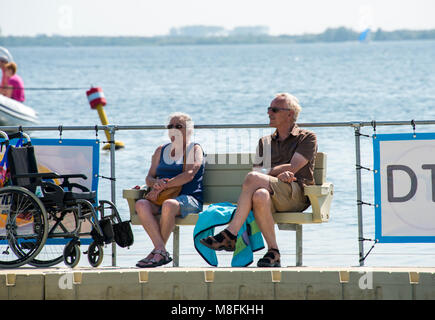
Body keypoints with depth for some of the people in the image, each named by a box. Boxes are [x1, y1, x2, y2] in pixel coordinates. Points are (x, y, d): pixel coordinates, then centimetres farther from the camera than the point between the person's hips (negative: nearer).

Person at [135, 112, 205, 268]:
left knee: (168, 205, -39)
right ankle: (161, 251, -36)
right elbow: (149, 177, 18)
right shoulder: (161, 151, 24)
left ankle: (157, 251, -24)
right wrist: (155, 183, -8)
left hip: (189, 199, -5)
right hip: (162, 198, 5)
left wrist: (164, 186, -16)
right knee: (141, 204, -28)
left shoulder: (194, 149, 8)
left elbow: (189, 175, -9)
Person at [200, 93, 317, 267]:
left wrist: (268, 172, 0)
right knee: (260, 196, -37)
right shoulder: (265, 142, 27)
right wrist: (279, 175, -9)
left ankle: (230, 235, -34)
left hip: (297, 194, -4)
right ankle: (273, 253, -35)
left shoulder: (307, 138, 11)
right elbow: (262, 170, 12)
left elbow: (292, 168, -4)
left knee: (253, 178, -31)